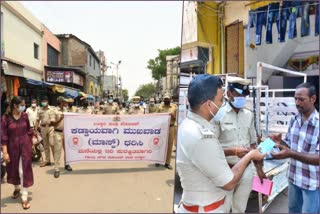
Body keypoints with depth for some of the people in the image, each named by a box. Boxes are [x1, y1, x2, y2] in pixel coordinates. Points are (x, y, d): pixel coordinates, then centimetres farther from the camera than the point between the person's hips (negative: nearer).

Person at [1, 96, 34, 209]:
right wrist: (5, 152, -13)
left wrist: (30, 144, 10)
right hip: (12, 146, 0)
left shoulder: (25, 116, -4)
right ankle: (17, 188, 45)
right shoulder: (6, 118, -11)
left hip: (25, 146, 1)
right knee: (14, 169, 17)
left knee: (24, 170, 1)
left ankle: (24, 198, 8)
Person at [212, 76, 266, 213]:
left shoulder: (249, 115, 5)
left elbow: (253, 144, 11)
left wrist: (259, 169, 9)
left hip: (247, 170, 5)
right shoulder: (218, 115, -14)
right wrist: (234, 151, -26)